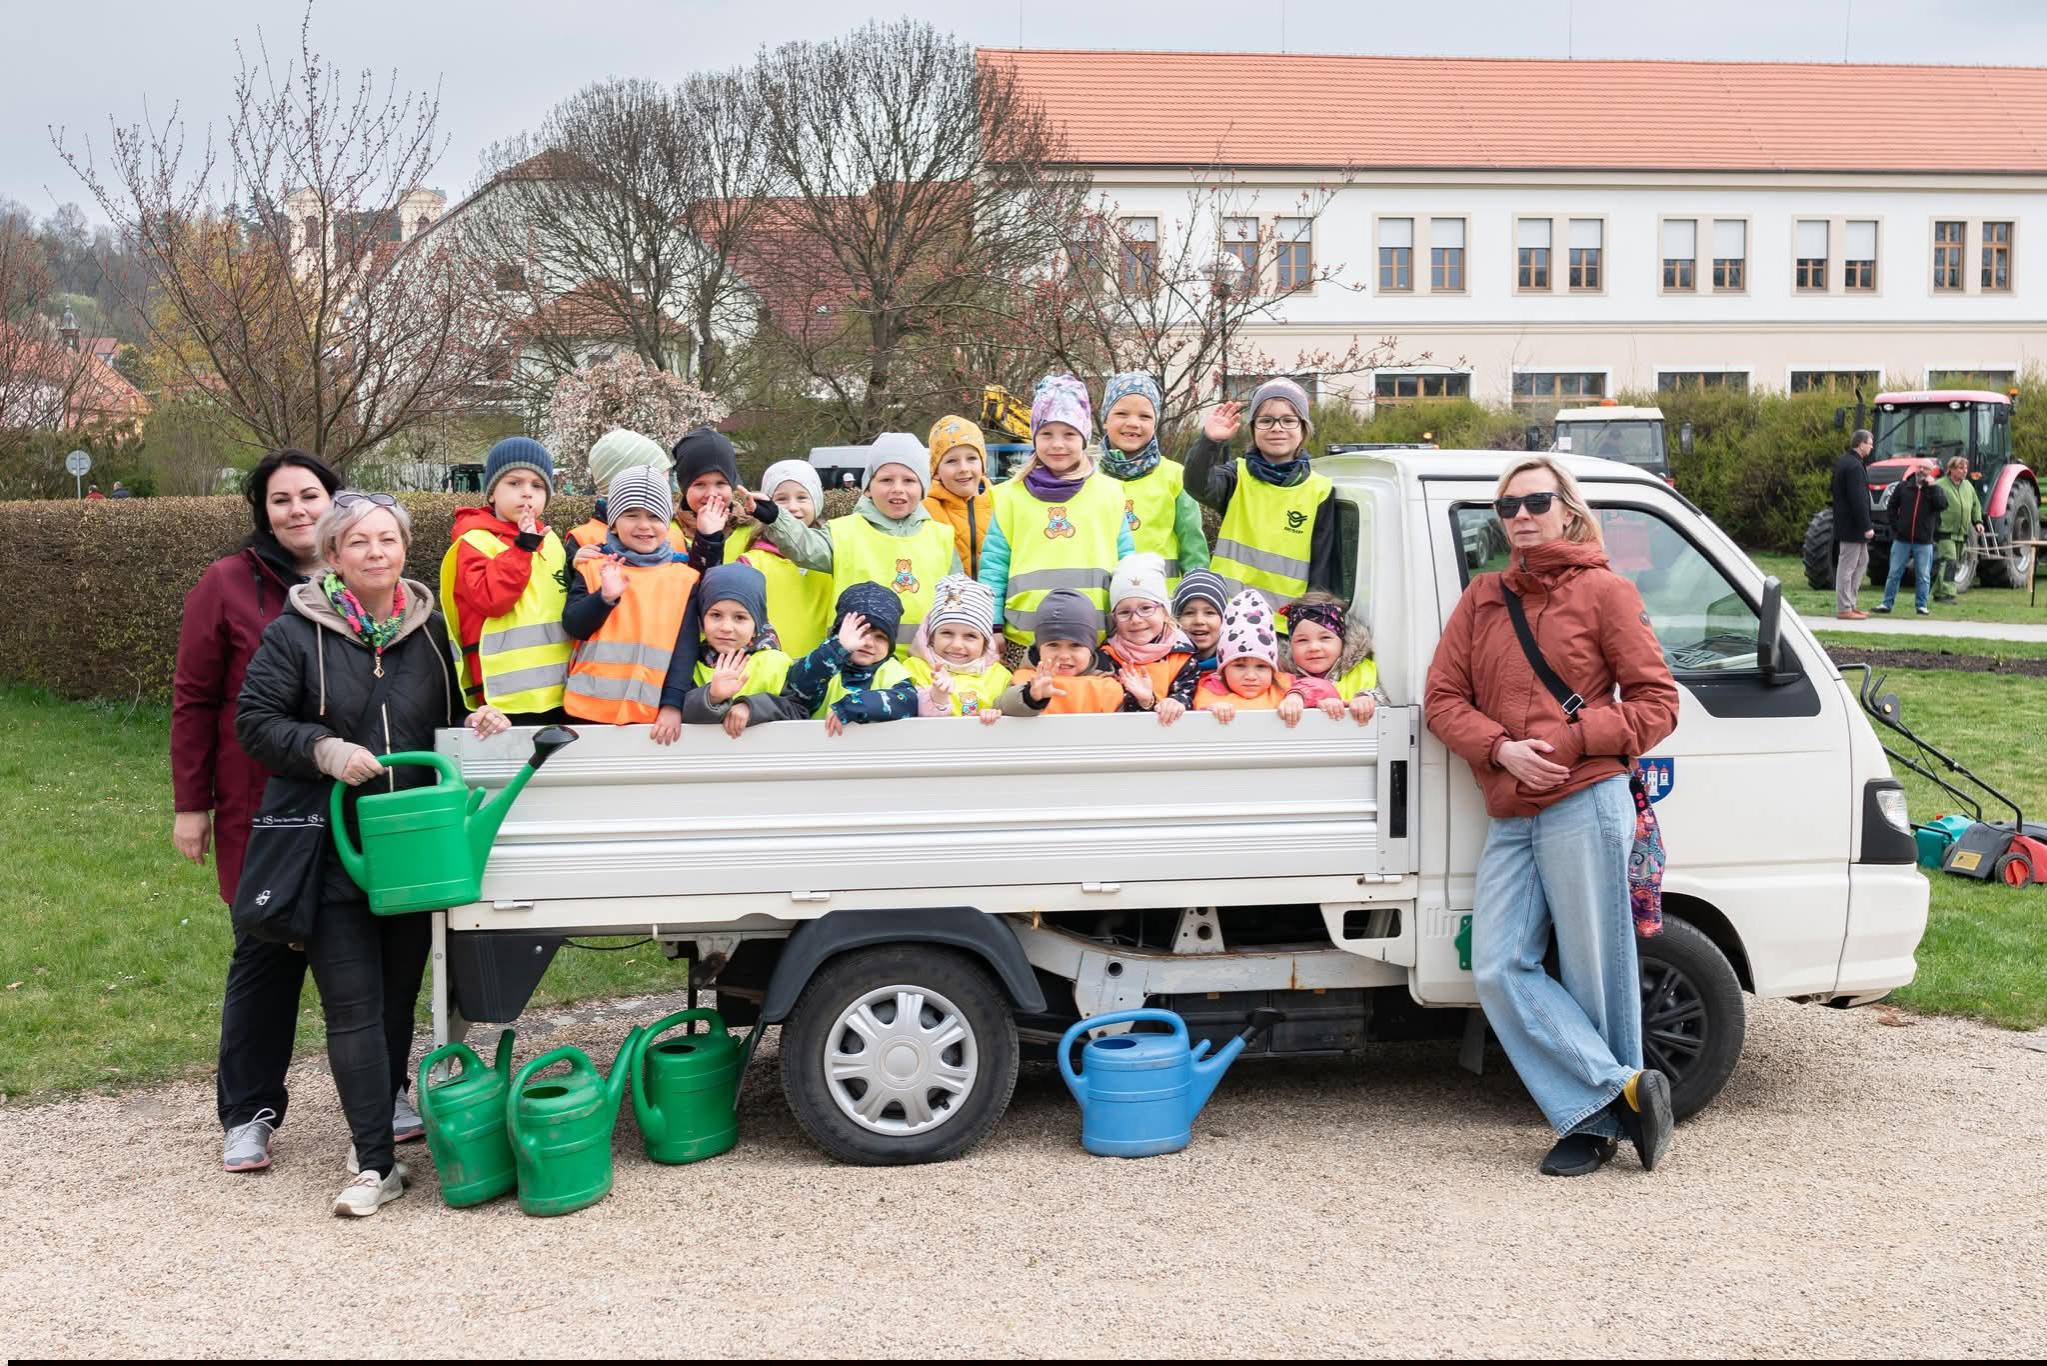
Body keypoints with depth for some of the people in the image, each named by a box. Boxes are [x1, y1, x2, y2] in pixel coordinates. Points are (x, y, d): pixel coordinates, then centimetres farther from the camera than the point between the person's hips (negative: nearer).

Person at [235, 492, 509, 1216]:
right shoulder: (295, 633, -3)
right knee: (353, 1005, -6)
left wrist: (476, 722, -3)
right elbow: (255, 720, -5)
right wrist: (325, 750, -20)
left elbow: (449, 716, 19)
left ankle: (382, 1121, 28)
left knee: (400, 993, 12)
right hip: (332, 851, -4)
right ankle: (376, 1163, -4)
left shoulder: (430, 629, 9)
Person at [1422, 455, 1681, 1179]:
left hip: (1584, 807, -5)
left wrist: (1572, 739, -12)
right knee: (1500, 969, -2)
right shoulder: (1482, 597, 15)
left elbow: (1657, 703, 1)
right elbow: (1442, 696, 8)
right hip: (1510, 818, 5)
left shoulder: (1604, 591, 3)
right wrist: (1502, 749, -9)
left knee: (1595, 976, 0)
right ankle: (1624, 1089, 4)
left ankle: (1598, 1120, 14)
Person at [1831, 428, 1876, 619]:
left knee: (1862, 561, 18)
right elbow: (1858, 499, -23)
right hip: (1852, 525, -10)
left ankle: (1850, 604, 22)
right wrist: (1867, 526, -20)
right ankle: (1844, 608, 1)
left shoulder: (1843, 461, 13)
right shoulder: (1854, 466, -19)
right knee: (1847, 566, -4)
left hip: (1845, 522, 10)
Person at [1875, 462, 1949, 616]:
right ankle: (1887, 603, 10)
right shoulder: (1903, 486, 5)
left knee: (1923, 576, 4)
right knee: (1894, 573, 4)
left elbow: (1943, 505, -14)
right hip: (1901, 539, 1)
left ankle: (1921, 605, 11)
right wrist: (1895, 526, 2)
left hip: (1923, 542, -1)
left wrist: (1933, 487, -17)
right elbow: (1892, 506, 11)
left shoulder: (1935, 489, 3)